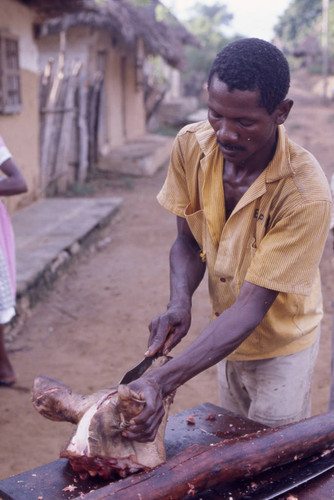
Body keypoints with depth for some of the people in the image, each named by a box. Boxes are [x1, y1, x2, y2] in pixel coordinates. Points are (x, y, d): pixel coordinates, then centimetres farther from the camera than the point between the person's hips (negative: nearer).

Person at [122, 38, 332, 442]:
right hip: (225, 333, 5)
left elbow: (252, 305, -32)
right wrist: (179, 302, -26)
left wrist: (163, 381, -41)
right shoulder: (191, 145, -17)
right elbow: (187, 242, -5)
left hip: (279, 345, -5)